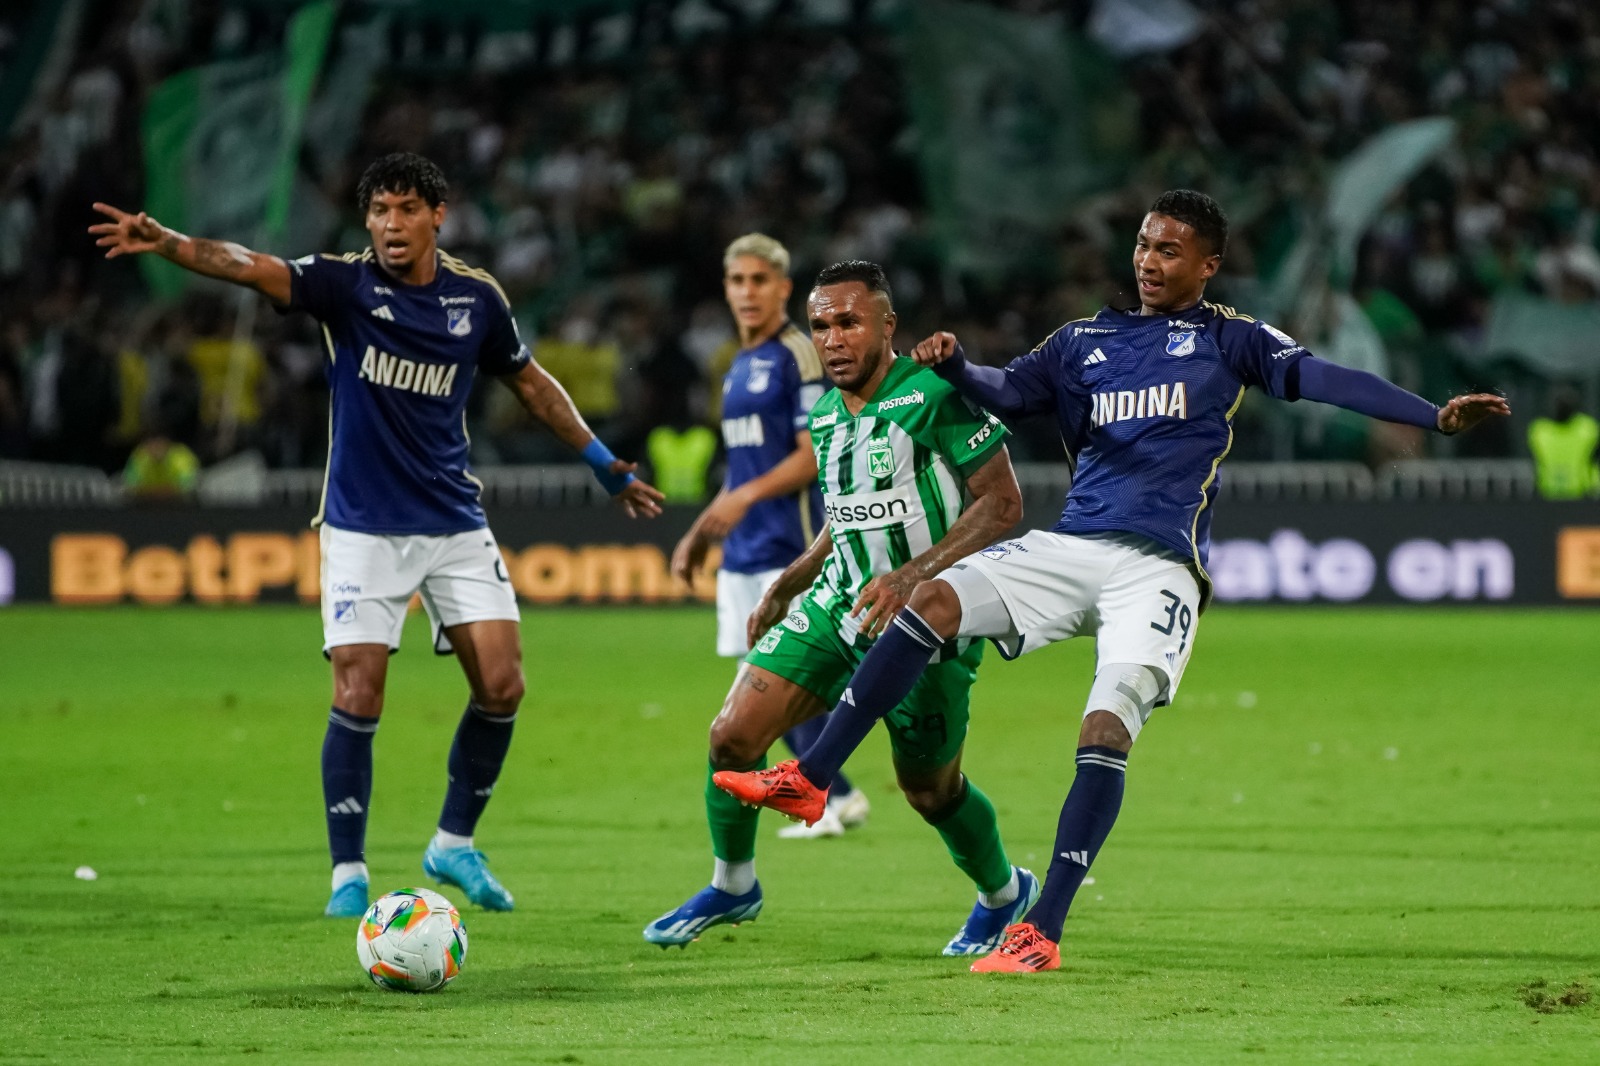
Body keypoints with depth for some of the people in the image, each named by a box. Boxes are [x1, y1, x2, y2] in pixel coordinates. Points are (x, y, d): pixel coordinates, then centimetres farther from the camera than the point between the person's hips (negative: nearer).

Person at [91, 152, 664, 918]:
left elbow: (531, 382, 18)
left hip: (454, 524, 3)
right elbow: (248, 266, -25)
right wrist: (166, 243, -43)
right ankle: (348, 874, 3)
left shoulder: (476, 299, 1)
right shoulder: (346, 286, -8)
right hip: (363, 529, -3)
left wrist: (603, 463, 23)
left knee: (501, 686, -4)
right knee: (358, 697, -9)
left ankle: (454, 843, 16)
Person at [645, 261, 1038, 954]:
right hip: (839, 603, 6)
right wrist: (784, 588, 14)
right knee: (733, 735, -6)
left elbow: (1002, 502, -18)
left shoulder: (935, 393, -16)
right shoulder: (825, 418, 9)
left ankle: (1003, 894, 35)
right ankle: (732, 887, 17)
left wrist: (912, 577, -25)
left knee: (930, 791, 5)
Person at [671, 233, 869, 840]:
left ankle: (833, 800, -2)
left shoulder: (798, 357, -9)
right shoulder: (739, 367, 18)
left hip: (790, 544, -9)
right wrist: (700, 535, 21)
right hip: (743, 549, 9)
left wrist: (747, 496, -24)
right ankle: (837, 796, 14)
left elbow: (815, 454, -16)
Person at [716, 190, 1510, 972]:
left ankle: (1042, 933, -16)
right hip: (1070, 547, 4)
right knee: (935, 598, -16)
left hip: (1159, 566, -4)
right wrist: (953, 367, -14)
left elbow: (1318, 378, -3)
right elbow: (1007, 393, 9)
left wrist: (1435, 416, -15)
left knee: (1106, 729, -18)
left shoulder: (1228, 339, 8)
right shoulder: (1087, 340, 19)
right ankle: (809, 781, -14)